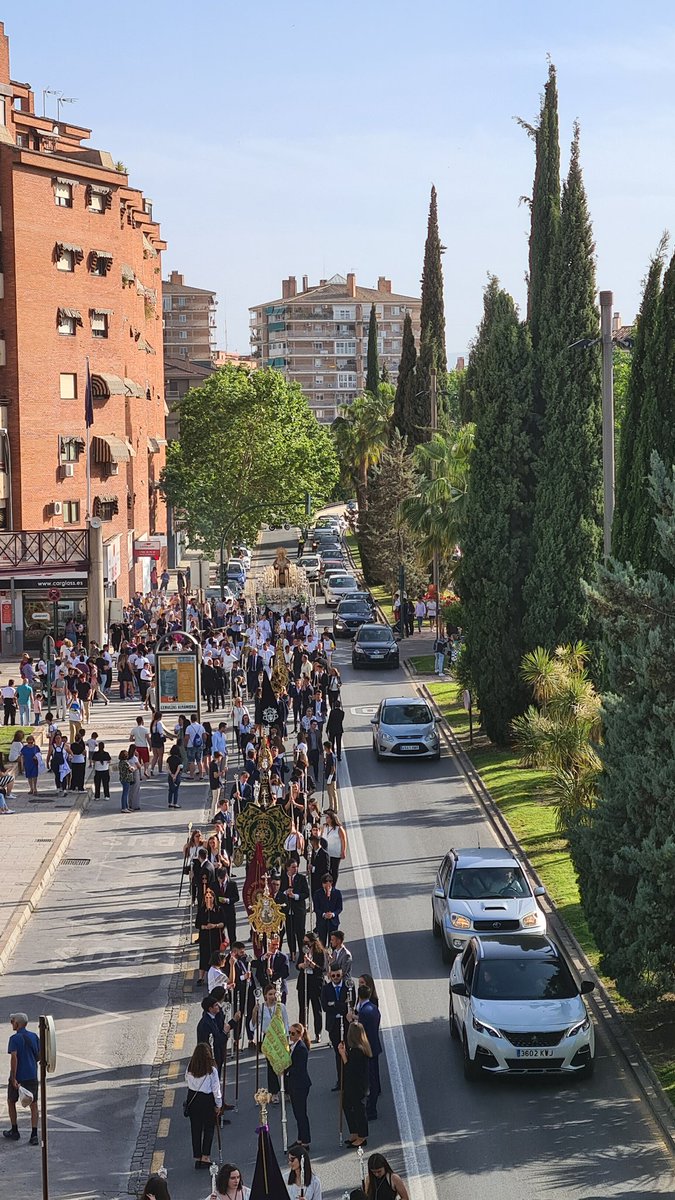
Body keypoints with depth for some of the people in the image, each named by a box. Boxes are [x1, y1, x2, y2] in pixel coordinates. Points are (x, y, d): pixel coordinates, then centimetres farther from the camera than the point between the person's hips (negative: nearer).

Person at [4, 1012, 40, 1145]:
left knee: (11, 1102, 17)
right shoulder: (34, 1037, 3)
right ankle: (34, 1135, -1)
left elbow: (14, 1058, -20)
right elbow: (39, 1056, 8)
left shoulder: (15, 1038, -13)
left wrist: (13, 1078, -20)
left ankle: (14, 1131, 24)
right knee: (33, 1105, 6)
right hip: (32, 1076, 4)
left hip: (18, 1076, -4)